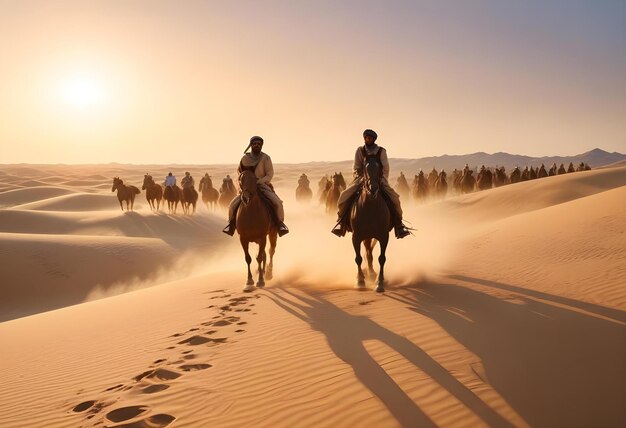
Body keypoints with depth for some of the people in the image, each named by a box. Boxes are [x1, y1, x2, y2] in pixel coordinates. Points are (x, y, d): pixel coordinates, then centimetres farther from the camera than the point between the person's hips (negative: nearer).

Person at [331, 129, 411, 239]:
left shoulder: (381, 151, 0)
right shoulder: (360, 150, 2)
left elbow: (385, 168, -2)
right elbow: (356, 168, 2)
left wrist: (382, 180, -16)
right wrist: (359, 179, -13)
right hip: (362, 179, 1)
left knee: (393, 197, -21)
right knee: (345, 196, -20)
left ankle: (398, 224, -8)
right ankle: (342, 222, -2)